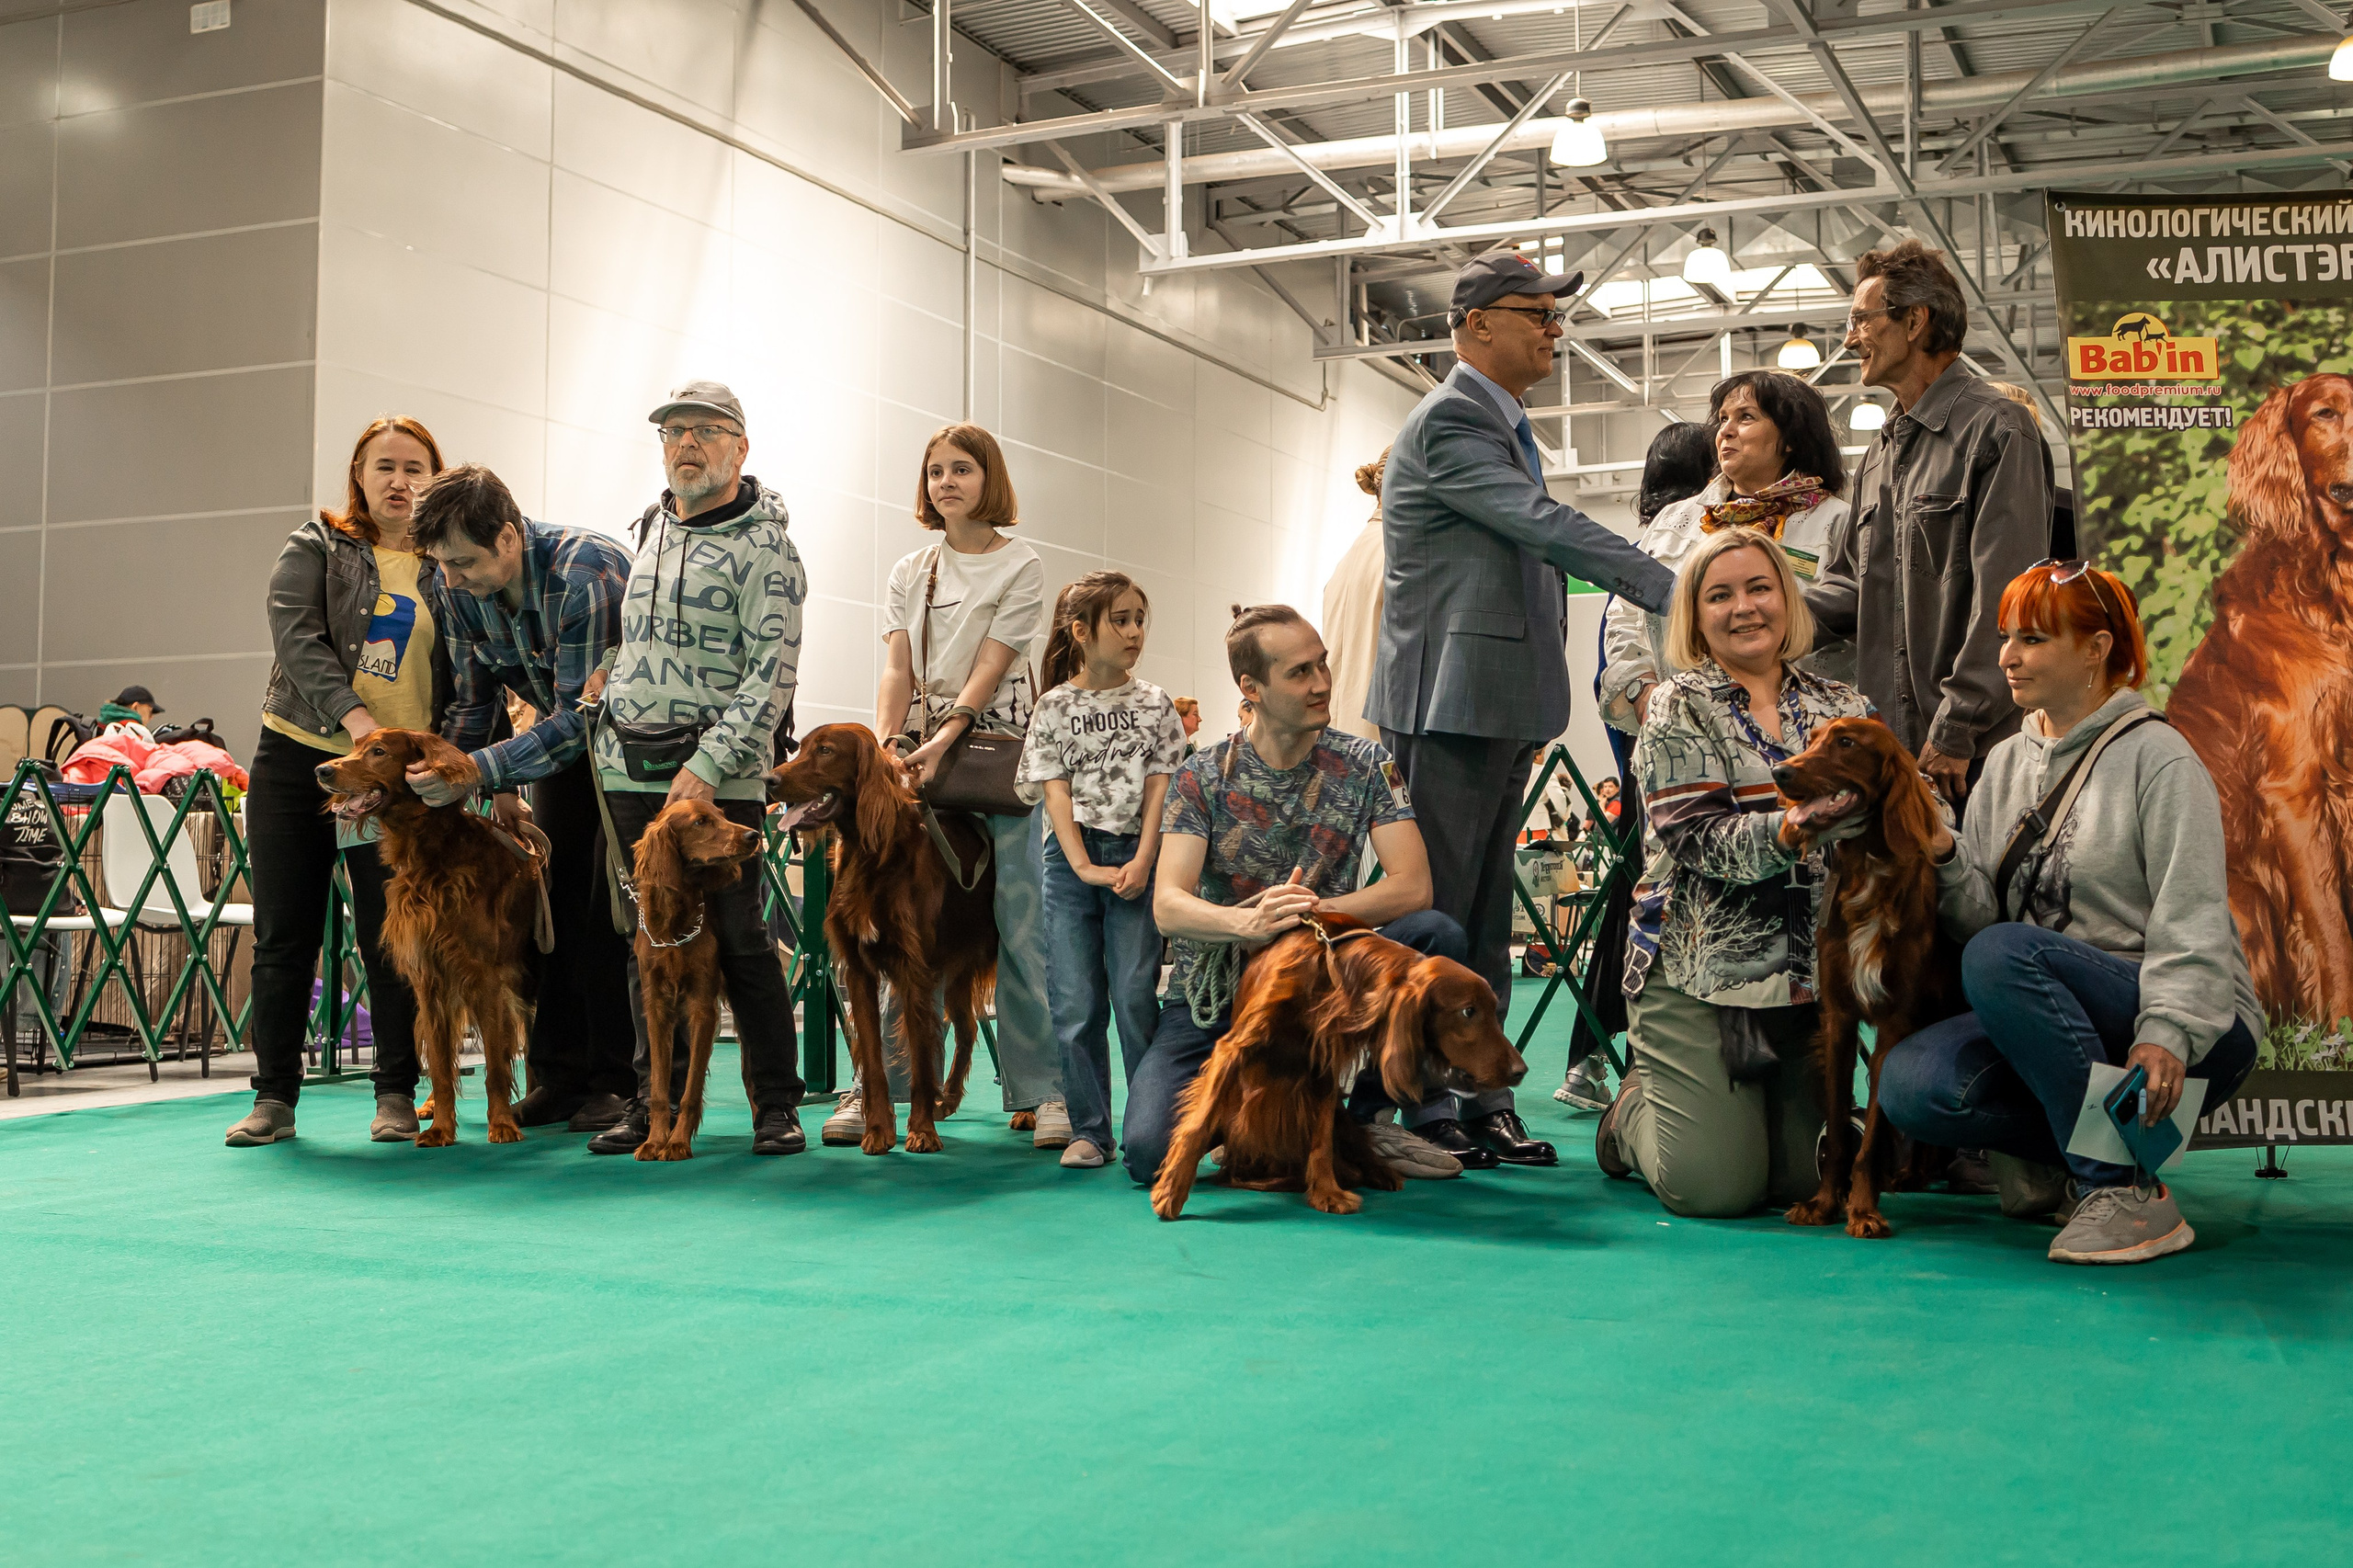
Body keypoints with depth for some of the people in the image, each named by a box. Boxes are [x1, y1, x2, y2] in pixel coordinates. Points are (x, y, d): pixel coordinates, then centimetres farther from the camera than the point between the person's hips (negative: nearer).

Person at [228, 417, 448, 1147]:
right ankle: (273, 1098, 12)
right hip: (297, 758, 0)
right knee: (284, 936, 4)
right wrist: (354, 716, -23)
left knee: (390, 937, 0)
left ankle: (396, 1095, 11)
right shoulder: (315, 547, 5)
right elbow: (297, 637, -10)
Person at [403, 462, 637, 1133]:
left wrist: (478, 772, -39)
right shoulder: (457, 590, -12)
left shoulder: (584, 576, -34)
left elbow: (582, 716, -34)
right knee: (554, 899, 2)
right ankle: (559, 1077, 8)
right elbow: (472, 702, -2)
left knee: (611, 905, -11)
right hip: (562, 733, 7)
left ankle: (619, 1081, -5)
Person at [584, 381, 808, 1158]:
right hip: (629, 770, 6)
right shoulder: (650, 528, 16)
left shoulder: (763, 547, -6)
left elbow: (772, 675, -12)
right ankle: (655, 1100, 15)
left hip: (719, 776, -6)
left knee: (736, 936, -4)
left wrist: (708, 765, -18)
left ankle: (776, 1105, 5)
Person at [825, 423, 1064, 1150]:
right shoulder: (909, 572, 14)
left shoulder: (1020, 566, 2)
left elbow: (990, 667, -8)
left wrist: (944, 741, -19)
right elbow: (898, 670, 5)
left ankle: (1044, 1088, 2)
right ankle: (879, 1083, 5)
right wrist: (884, 744, -12)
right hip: (919, 745, 4)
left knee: (1020, 920, -5)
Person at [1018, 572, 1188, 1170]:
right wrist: (1084, 867, -10)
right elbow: (1055, 789, -1)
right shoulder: (1056, 706, 4)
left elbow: (1159, 787, 3)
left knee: (1136, 996, -6)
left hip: (1135, 858, 0)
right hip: (1073, 858, 0)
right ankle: (1089, 1130, 9)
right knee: (1075, 1003, 0)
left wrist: (1141, 862, -9)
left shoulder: (1153, 704, 7)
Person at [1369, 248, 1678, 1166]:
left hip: (1498, 707, 10)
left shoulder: (1503, 425, 19)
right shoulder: (1450, 420, -12)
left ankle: (1479, 1099, 18)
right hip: (1450, 704, -10)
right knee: (1435, 910, -4)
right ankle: (1424, 1107, 2)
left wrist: (1529, 712, 19)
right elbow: (1546, 525, -22)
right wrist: (1673, 591, -24)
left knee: (1483, 914, 12)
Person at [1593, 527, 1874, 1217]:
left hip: (1809, 970, 4)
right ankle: (1632, 1112, 23)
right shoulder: (1680, 707, -1)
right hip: (1702, 966, -4)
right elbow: (1698, 838, -13)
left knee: (1805, 1177, 2)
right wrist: (1792, 829, -31)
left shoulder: (1841, 706, 11)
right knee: (1714, 1184, -11)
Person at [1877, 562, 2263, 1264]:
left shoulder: (2155, 755, -4)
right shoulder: (2006, 763, 14)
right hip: (2054, 1023, 5)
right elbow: (1981, 915, 6)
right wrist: (1946, 861, -15)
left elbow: (2193, 921, -13)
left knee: (2001, 955, -34)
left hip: (2196, 1034, -5)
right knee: (1911, 1082, -24)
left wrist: (2168, 1034, -27)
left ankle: (2129, 1193, -25)